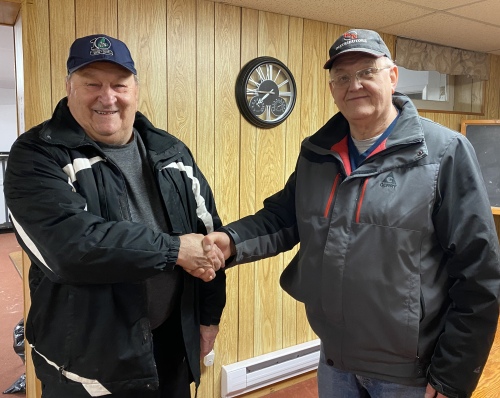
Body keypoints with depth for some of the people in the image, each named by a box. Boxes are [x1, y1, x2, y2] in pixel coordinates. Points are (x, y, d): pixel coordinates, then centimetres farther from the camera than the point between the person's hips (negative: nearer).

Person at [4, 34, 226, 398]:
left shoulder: (172, 152, 2)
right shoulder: (37, 155, -11)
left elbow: (209, 234, 5)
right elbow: (67, 245, -28)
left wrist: (209, 315, 5)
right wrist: (174, 249, -23)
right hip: (87, 358, -3)